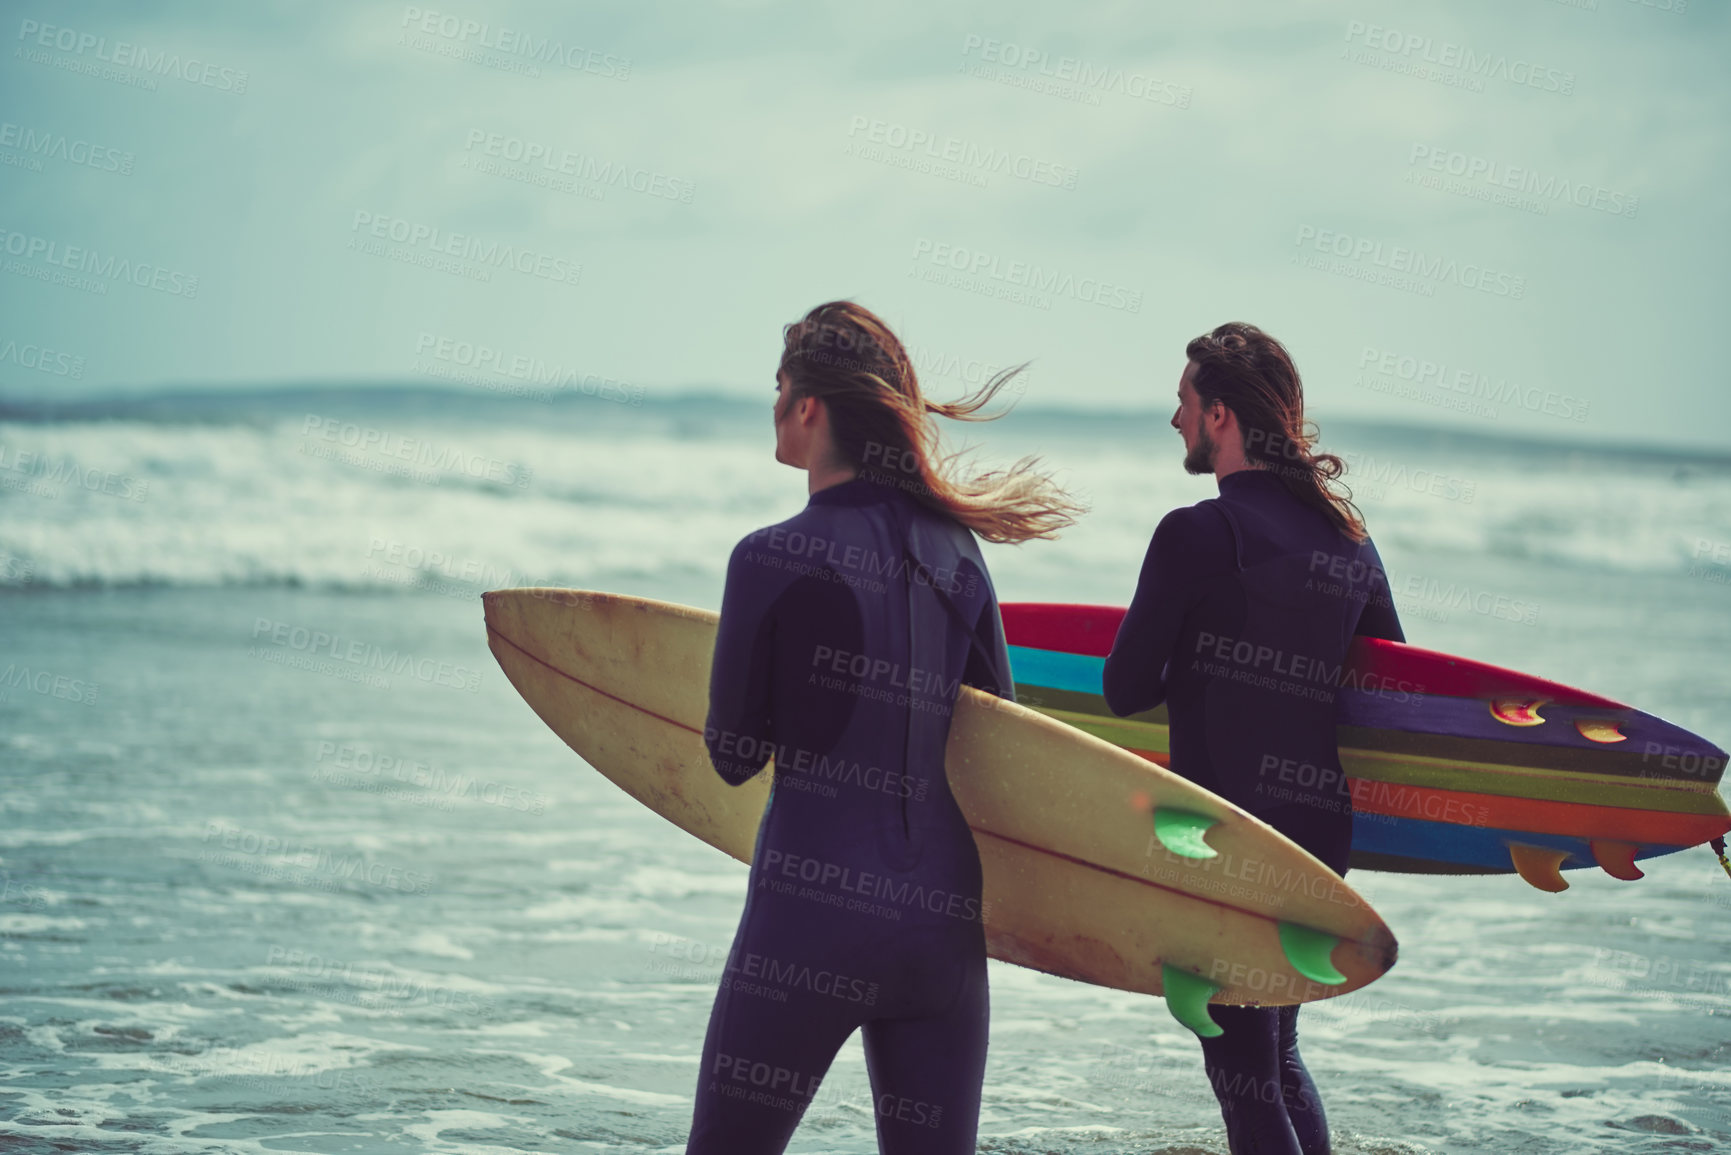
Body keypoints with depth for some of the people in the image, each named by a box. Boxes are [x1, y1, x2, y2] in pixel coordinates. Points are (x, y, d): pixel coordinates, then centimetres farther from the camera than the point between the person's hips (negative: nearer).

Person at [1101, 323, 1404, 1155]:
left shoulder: (1197, 533, -14)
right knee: (1278, 1055, 21)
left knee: (1243, 1072, 1)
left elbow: (1125, 691, -11)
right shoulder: (1348, 537, 6)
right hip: (1324, 832, 7)